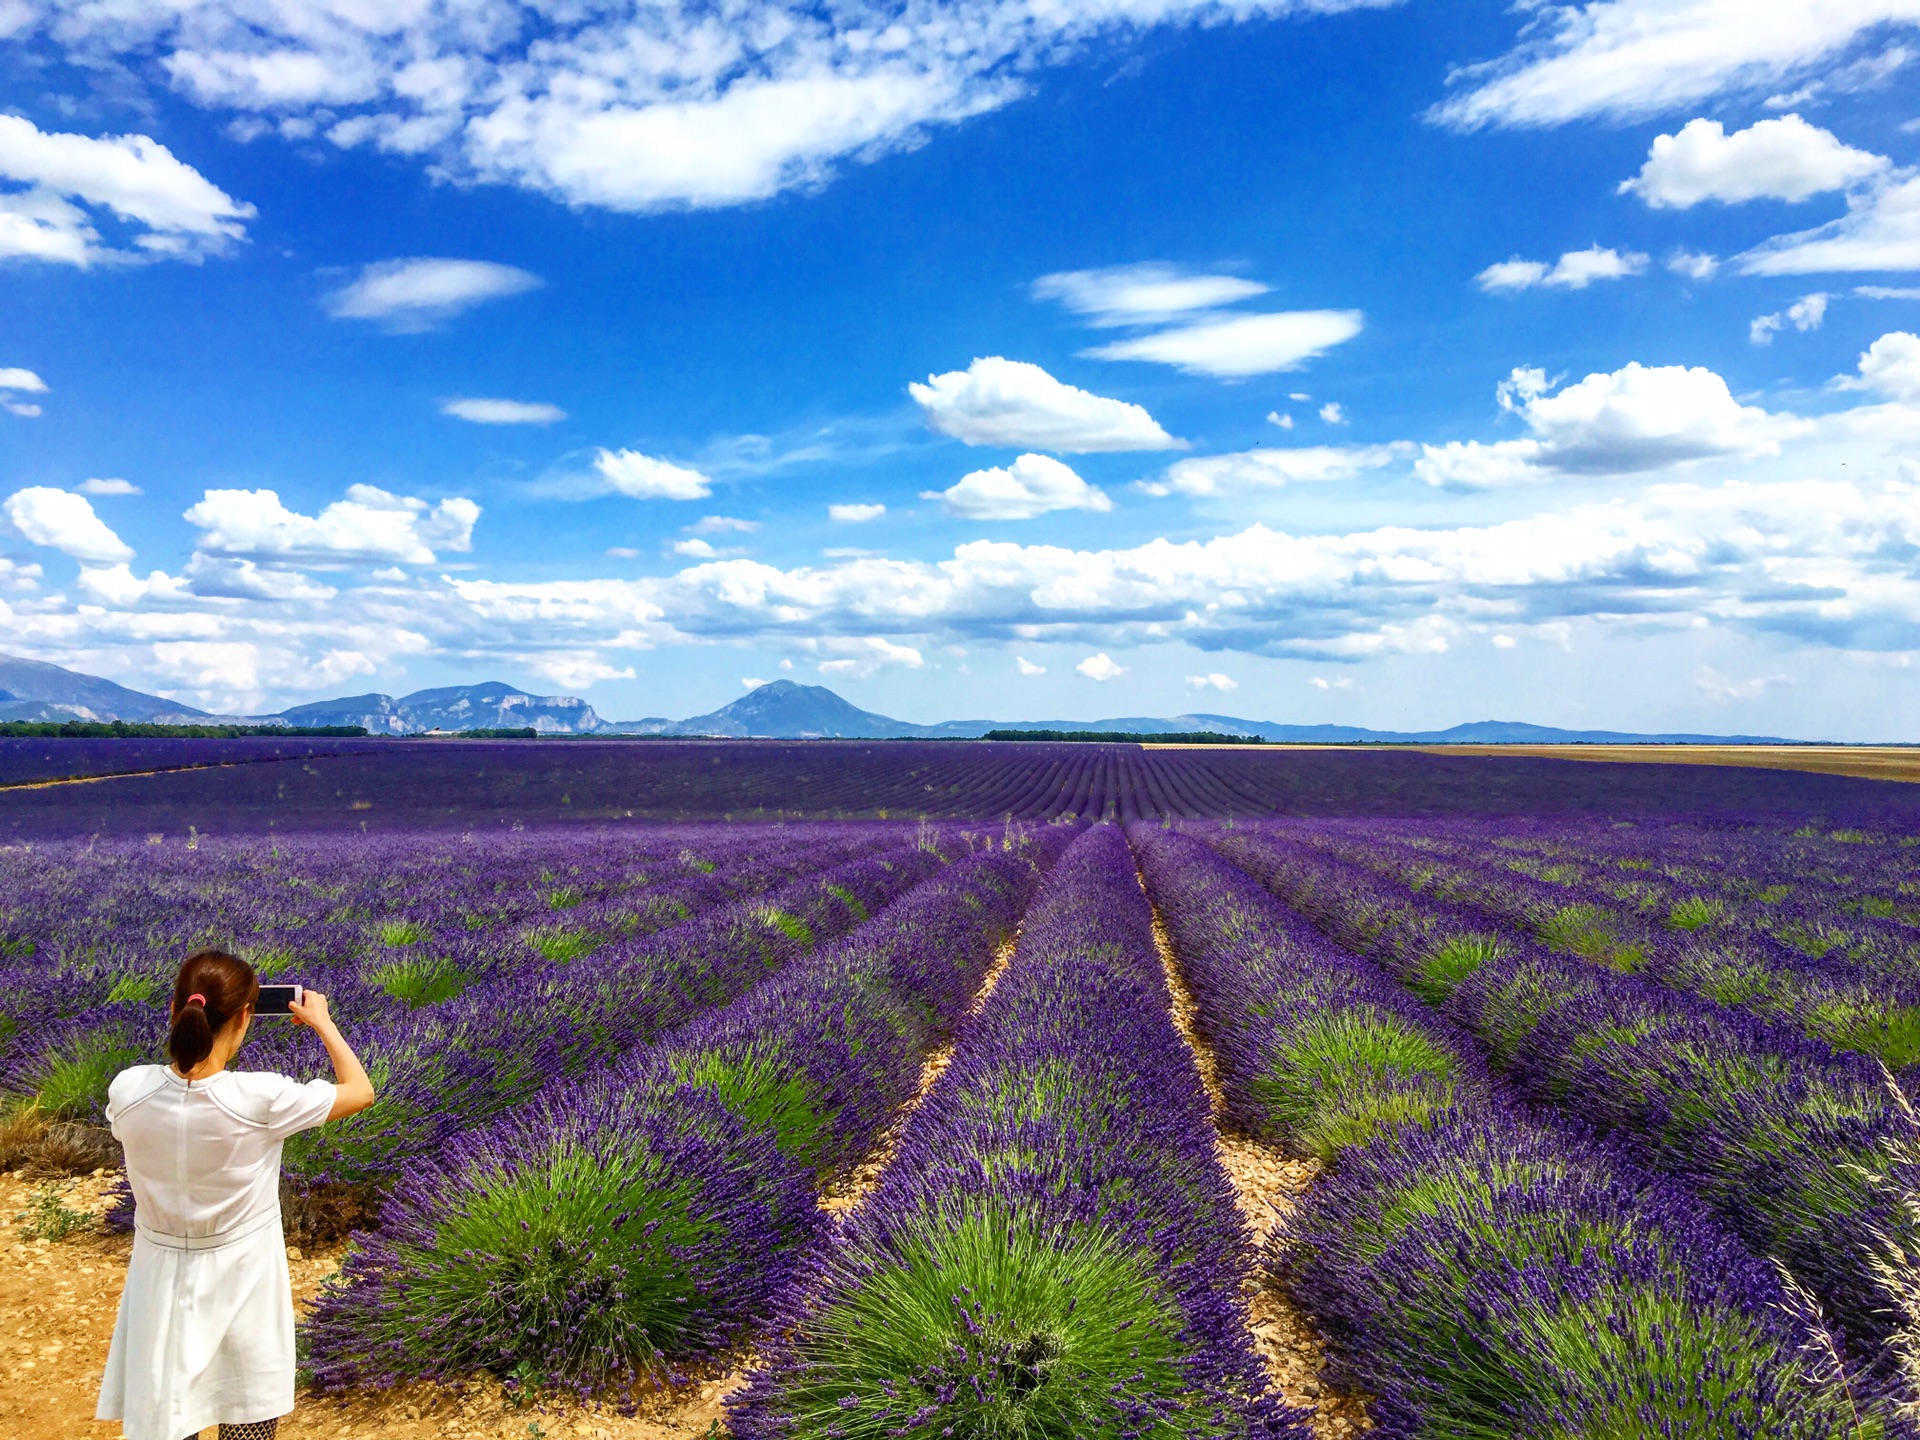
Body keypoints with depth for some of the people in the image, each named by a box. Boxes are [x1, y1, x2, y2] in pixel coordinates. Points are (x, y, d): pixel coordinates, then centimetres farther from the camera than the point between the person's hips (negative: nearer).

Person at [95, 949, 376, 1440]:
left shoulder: (127, 1090, -15)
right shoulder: (261, 1098, -24)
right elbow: (361, 1091, -8)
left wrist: (192, 1028, 9)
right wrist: (323, 1023, 4)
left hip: (164, 1275, 3)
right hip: (241, 1280, -3)